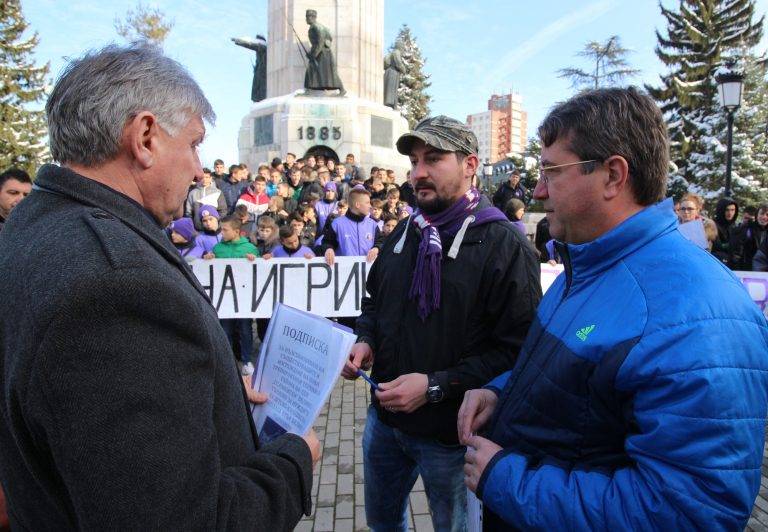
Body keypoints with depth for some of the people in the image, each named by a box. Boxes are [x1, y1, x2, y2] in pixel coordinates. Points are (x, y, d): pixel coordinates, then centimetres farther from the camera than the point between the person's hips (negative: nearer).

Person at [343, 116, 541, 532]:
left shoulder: (503, 245, -18)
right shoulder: (404, 232, 5)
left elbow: (517, 350, -21)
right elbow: (374, 302, 17)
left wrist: (436, 386, -24)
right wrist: (366, 340, -4)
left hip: (450, 432, -6)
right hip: (384, 416, 6)